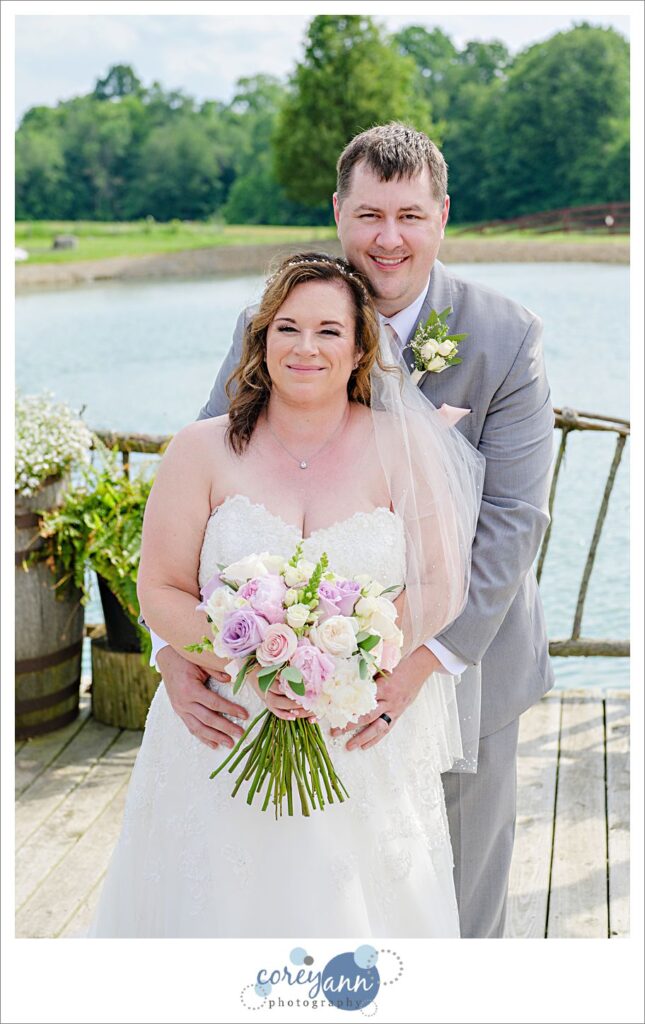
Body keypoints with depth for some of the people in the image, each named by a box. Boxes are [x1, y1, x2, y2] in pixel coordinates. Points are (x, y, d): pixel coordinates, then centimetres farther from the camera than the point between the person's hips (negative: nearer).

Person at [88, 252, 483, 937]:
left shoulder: (399, 446, -1)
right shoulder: (205, 451, -1)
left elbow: (441, 585, -5)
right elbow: (160, 592, -3)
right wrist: (250, 667, -19)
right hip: (228, 744, 0)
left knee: (355, 908, 9)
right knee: (226, 903, 7)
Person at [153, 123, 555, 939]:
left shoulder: (509, 338, -15)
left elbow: (513, 517, -19)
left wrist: (424, 659, -29)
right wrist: (175, 650, -26)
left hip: (464, 652, -1)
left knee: (463, 892, 20)